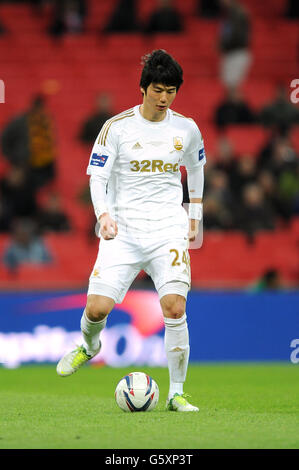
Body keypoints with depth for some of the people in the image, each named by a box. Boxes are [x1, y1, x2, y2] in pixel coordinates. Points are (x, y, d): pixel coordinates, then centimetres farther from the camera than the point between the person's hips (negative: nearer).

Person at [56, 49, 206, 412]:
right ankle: (89, 345, 28)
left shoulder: (186, 128, 6)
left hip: (168, 229, 1)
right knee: (97, 307, -10)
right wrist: (104, 214, -20)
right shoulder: (117, 127, -3)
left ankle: (176, 393, -5)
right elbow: (97, 177, -3)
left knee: (175, 308, -17)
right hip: (122, 230, -1)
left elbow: (196, 169, 24)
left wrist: (195, 217, 22)